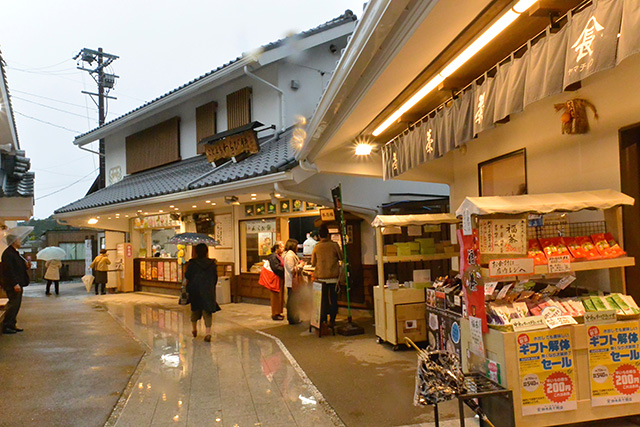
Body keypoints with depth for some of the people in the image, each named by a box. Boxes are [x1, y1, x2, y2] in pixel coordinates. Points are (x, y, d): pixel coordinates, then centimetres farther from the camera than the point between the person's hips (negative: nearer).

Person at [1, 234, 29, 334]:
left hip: (17, 284, 10)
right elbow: (9, 270, -20)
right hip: (12, 285, -10)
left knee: (16, 304, 12)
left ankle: (12, 325, 19)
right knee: (13, 304, -8)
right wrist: (15, 284, -23)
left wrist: (26, 265, 6)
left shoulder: (15, 253, 17)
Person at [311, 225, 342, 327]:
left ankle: (323, 321, 13)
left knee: (323, 299, 9)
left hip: (321, 277, 1)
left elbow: (313, 263, 5)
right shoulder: (334, 245, -5)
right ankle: (332, 321, 10)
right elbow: (341, 257, 7)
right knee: (333, 299, 8)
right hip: (333, 277, -1)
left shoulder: (316, 247, -2)